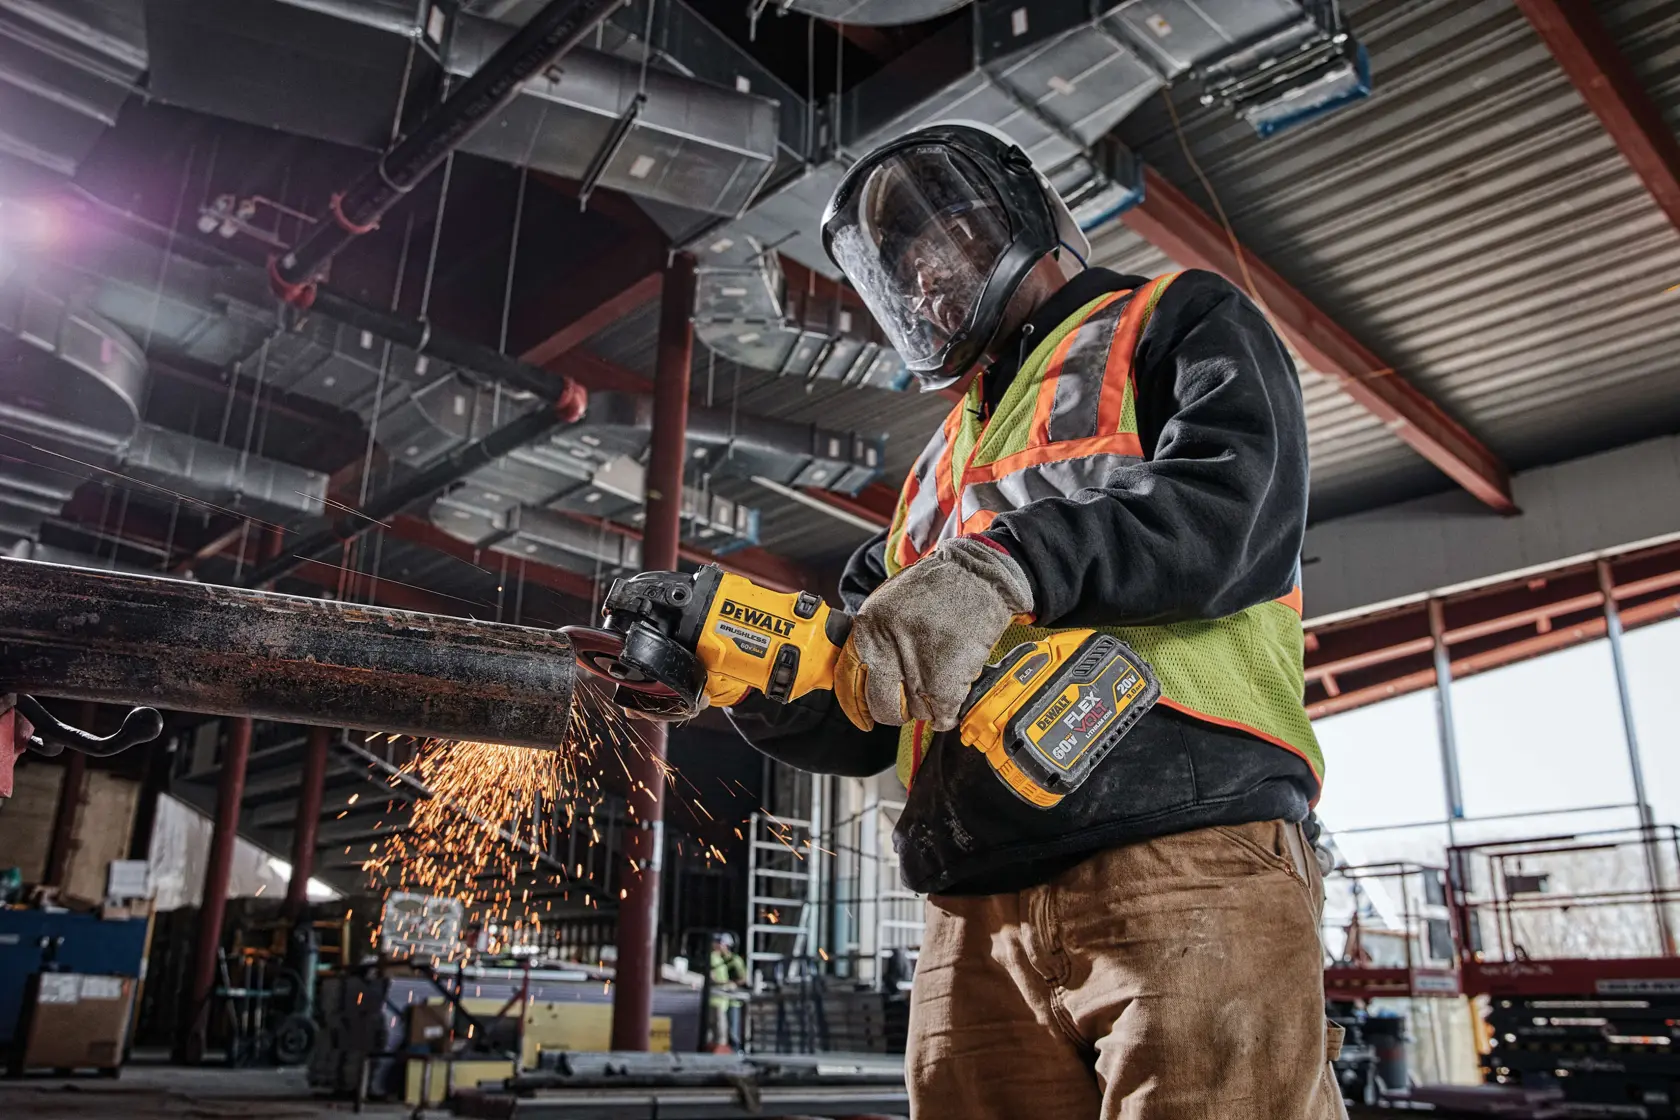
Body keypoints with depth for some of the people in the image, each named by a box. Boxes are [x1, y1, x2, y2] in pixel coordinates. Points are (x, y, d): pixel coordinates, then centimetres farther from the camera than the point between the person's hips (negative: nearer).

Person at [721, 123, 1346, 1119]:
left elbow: (1237, 498, -8)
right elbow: (862, 717, 23)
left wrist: (1010, 564, -21)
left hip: (1187, 861, -5)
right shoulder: (942, 465, 30)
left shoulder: (1179, 325, 15)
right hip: (978, 917, 5)